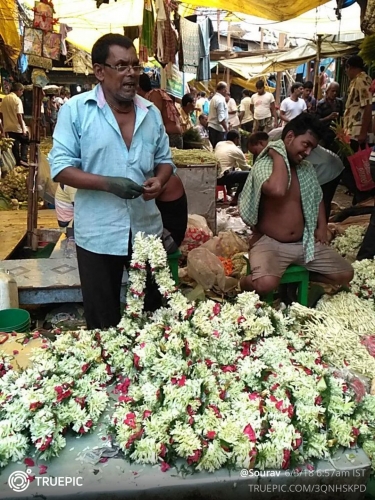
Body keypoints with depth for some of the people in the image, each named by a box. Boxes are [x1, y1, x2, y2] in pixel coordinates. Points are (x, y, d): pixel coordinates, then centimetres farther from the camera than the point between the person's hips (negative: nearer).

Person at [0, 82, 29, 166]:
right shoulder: (17, 100, -13)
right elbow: (19, 116, -19)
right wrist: (23, 129, -17)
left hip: (8, 127, 6)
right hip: (17, 127, -6)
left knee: (14, 145, 12)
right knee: (25, 142, 10)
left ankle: (17, 162, 15)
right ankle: (23, 159, -5)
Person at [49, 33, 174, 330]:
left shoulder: (151, 113, 6)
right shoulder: (75, 110, -7)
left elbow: (165, 159, 14)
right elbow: (60, 167, -10)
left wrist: (159, 180, -9)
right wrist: (107, 183, -24)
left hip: (147, 229, 4)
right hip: (98, 234, -3)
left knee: (151, 313, 20)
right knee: (102, 321, 12)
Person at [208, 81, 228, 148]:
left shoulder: (214, 98, 15)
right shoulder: (220, 100, -15)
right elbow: (221, 118, -21)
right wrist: (226, 129, -16)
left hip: (212, 127, 10)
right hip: (218, 129, -10)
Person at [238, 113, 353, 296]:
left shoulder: (307, 168, 8)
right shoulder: (264, 166, -14)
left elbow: (317, 197, 25)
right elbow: (277, 191, -37)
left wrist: (322, 227, 10)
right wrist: (278, 155, -22)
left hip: (304, 242, 7)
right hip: (269, 243, -7)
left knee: (345, 274, 2)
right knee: (266, 284, -34)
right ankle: (244, 283, 3)